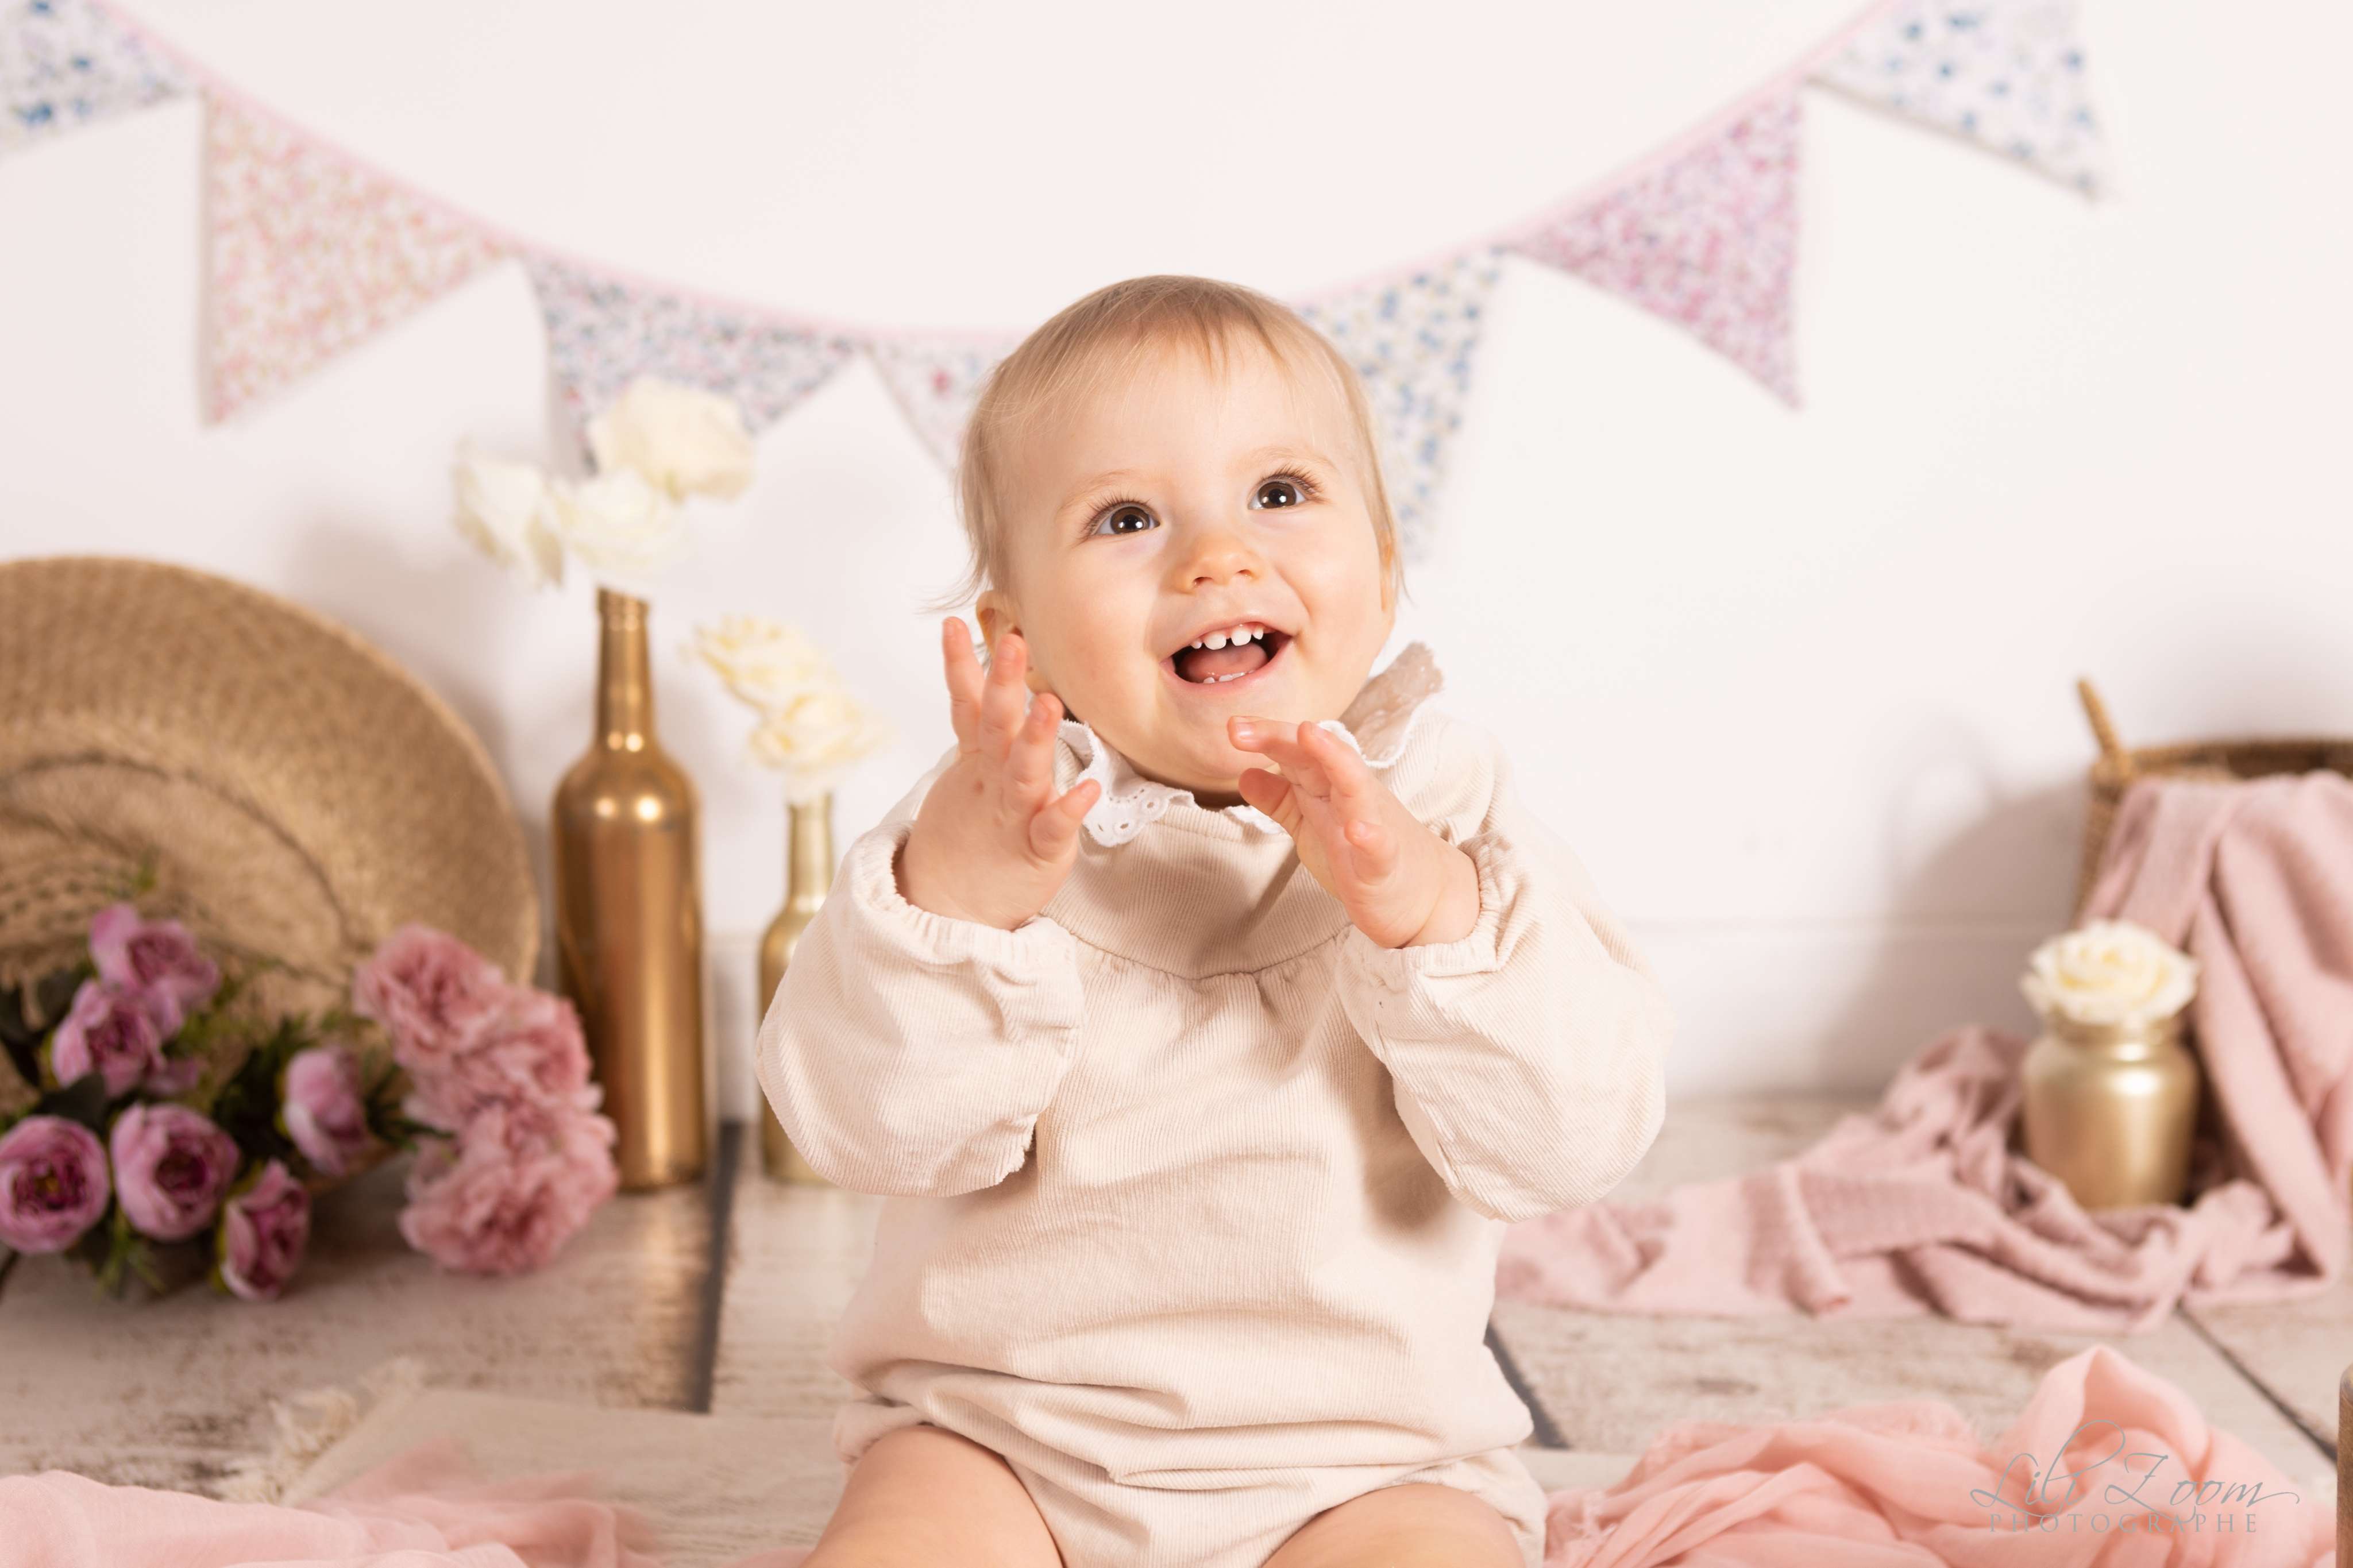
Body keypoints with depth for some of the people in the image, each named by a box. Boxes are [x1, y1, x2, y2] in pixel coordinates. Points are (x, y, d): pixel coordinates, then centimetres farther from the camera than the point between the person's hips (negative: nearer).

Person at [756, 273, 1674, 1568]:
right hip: (992, 1432, 0)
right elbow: (872, 1125, -13)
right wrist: (958, 896, -30)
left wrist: (1429, 910, -27)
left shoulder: (1447, 816, -3)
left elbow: (1575, 1141, -12)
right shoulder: (994, 815, -3)